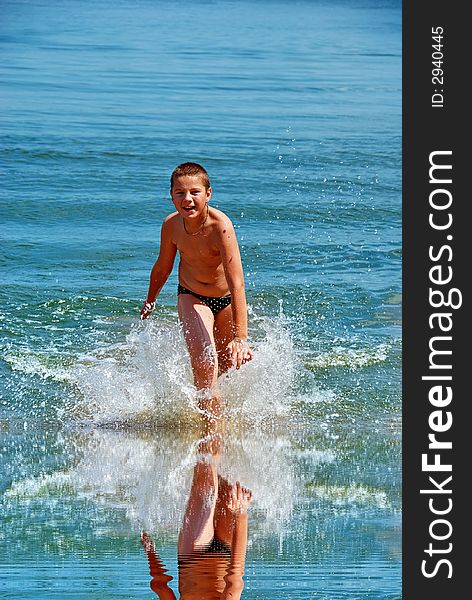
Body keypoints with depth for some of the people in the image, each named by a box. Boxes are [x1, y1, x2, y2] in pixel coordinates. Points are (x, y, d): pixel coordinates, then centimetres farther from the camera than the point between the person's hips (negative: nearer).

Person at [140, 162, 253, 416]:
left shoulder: (220, 226, -32)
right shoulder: (171, 225, -19)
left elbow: (237, 283, -38)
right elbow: (162, 267, 3)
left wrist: (240, 337, -45)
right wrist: (150, 300, 20)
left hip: (225, 299, -1)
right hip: (191, 297, 1)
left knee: (227, 365, 15)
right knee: (204, 362, -19)